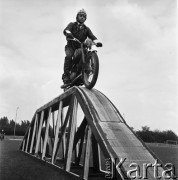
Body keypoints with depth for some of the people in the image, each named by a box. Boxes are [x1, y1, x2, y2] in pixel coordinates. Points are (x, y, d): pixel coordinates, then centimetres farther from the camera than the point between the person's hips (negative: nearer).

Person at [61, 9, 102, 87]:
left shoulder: (86, 29, 15)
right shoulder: (72, 24, 9)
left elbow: (92, 36, -1)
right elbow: (66, 30, -13)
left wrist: (97, 42, -24)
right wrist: (68, 33, -39)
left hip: (80, 47, 2)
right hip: (70, 46, -1)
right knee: (68, 56, -32)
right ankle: (66, 76, -32)